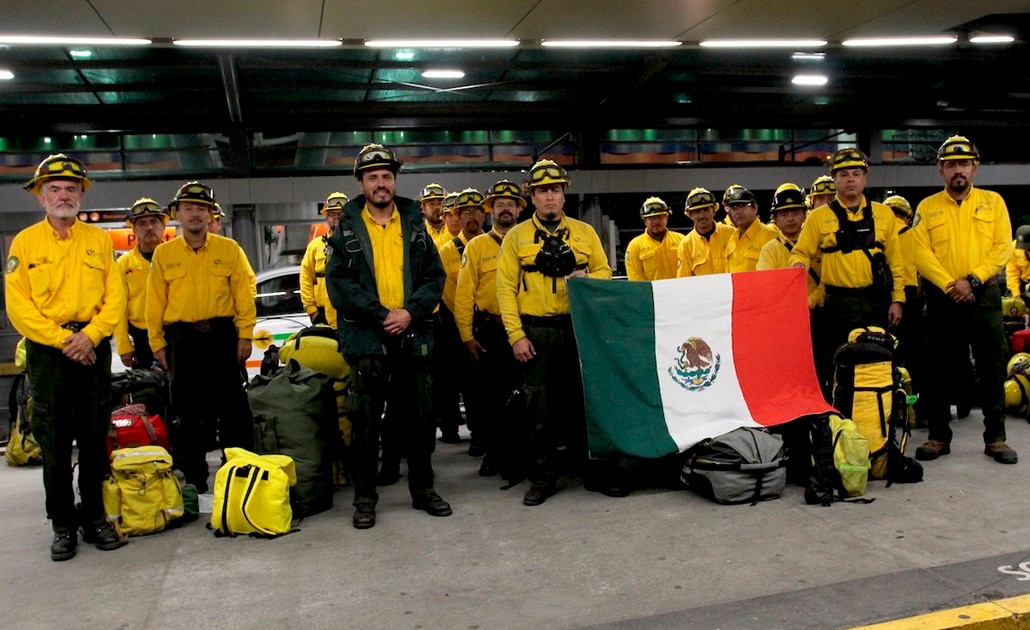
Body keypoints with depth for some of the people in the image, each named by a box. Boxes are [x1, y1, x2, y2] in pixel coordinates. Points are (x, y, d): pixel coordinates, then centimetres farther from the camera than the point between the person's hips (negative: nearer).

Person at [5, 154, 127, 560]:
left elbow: (115, 297, 3)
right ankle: (63, 526, 12)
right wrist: (63, 340, -13)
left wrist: (89, 335, -12)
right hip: (47, 350, -1)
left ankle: (95, 518, 16)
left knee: (95, 438, 6)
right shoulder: (25, 242, 4)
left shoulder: (99, 240, 8)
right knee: (54, 443, 3)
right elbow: (18, 306, -3)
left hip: (94, 347, 1)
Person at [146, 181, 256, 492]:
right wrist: (157, 343, 3)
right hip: (181, 339, 1)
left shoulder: (229, 249, 4)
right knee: (190, 412, 8)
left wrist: (245, 334, -5)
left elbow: (245, 292, 1)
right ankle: (193, 476, 19)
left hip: (222, 335, -1)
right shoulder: (163, 253, 7)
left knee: (234, 408, 1)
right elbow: (155, 301, 7)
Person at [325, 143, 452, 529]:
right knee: (365, 422, 4)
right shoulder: (346, 229, 3)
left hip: (413, 336, 2)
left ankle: (423, 490, 26)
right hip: (366, 338, -2)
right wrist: (382, 315, -14)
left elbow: (435, 276, 6)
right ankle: (364, 499, 16)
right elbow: (338, 282, -5)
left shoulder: (415, 224, 10)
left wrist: (411, 312, -11)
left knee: (419, 419, 10)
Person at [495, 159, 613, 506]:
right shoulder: (516, 236, 4)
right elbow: (506, 288, 0)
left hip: (578, 327, 1)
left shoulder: (585, 232, 9)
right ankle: (543, 477, 15)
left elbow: (604, 272, 12)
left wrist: (586, 278, -12)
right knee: (539, 406, 4)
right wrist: (516, 336, -8)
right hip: (536, 331, -1)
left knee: (582, 399, 8)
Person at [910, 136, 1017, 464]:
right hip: (942, 298, 0)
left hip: (984, 296, 0)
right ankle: (938, 437, 15)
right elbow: (921, 253, -4)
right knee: (938, 370, 4)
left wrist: (973, 279, -15)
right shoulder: (927, 207, 6)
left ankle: (995, 438, 14)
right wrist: (949, 285, -17)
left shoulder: (993, 202, 8)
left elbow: (1003, 247, -2)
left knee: (993, 369, 3)